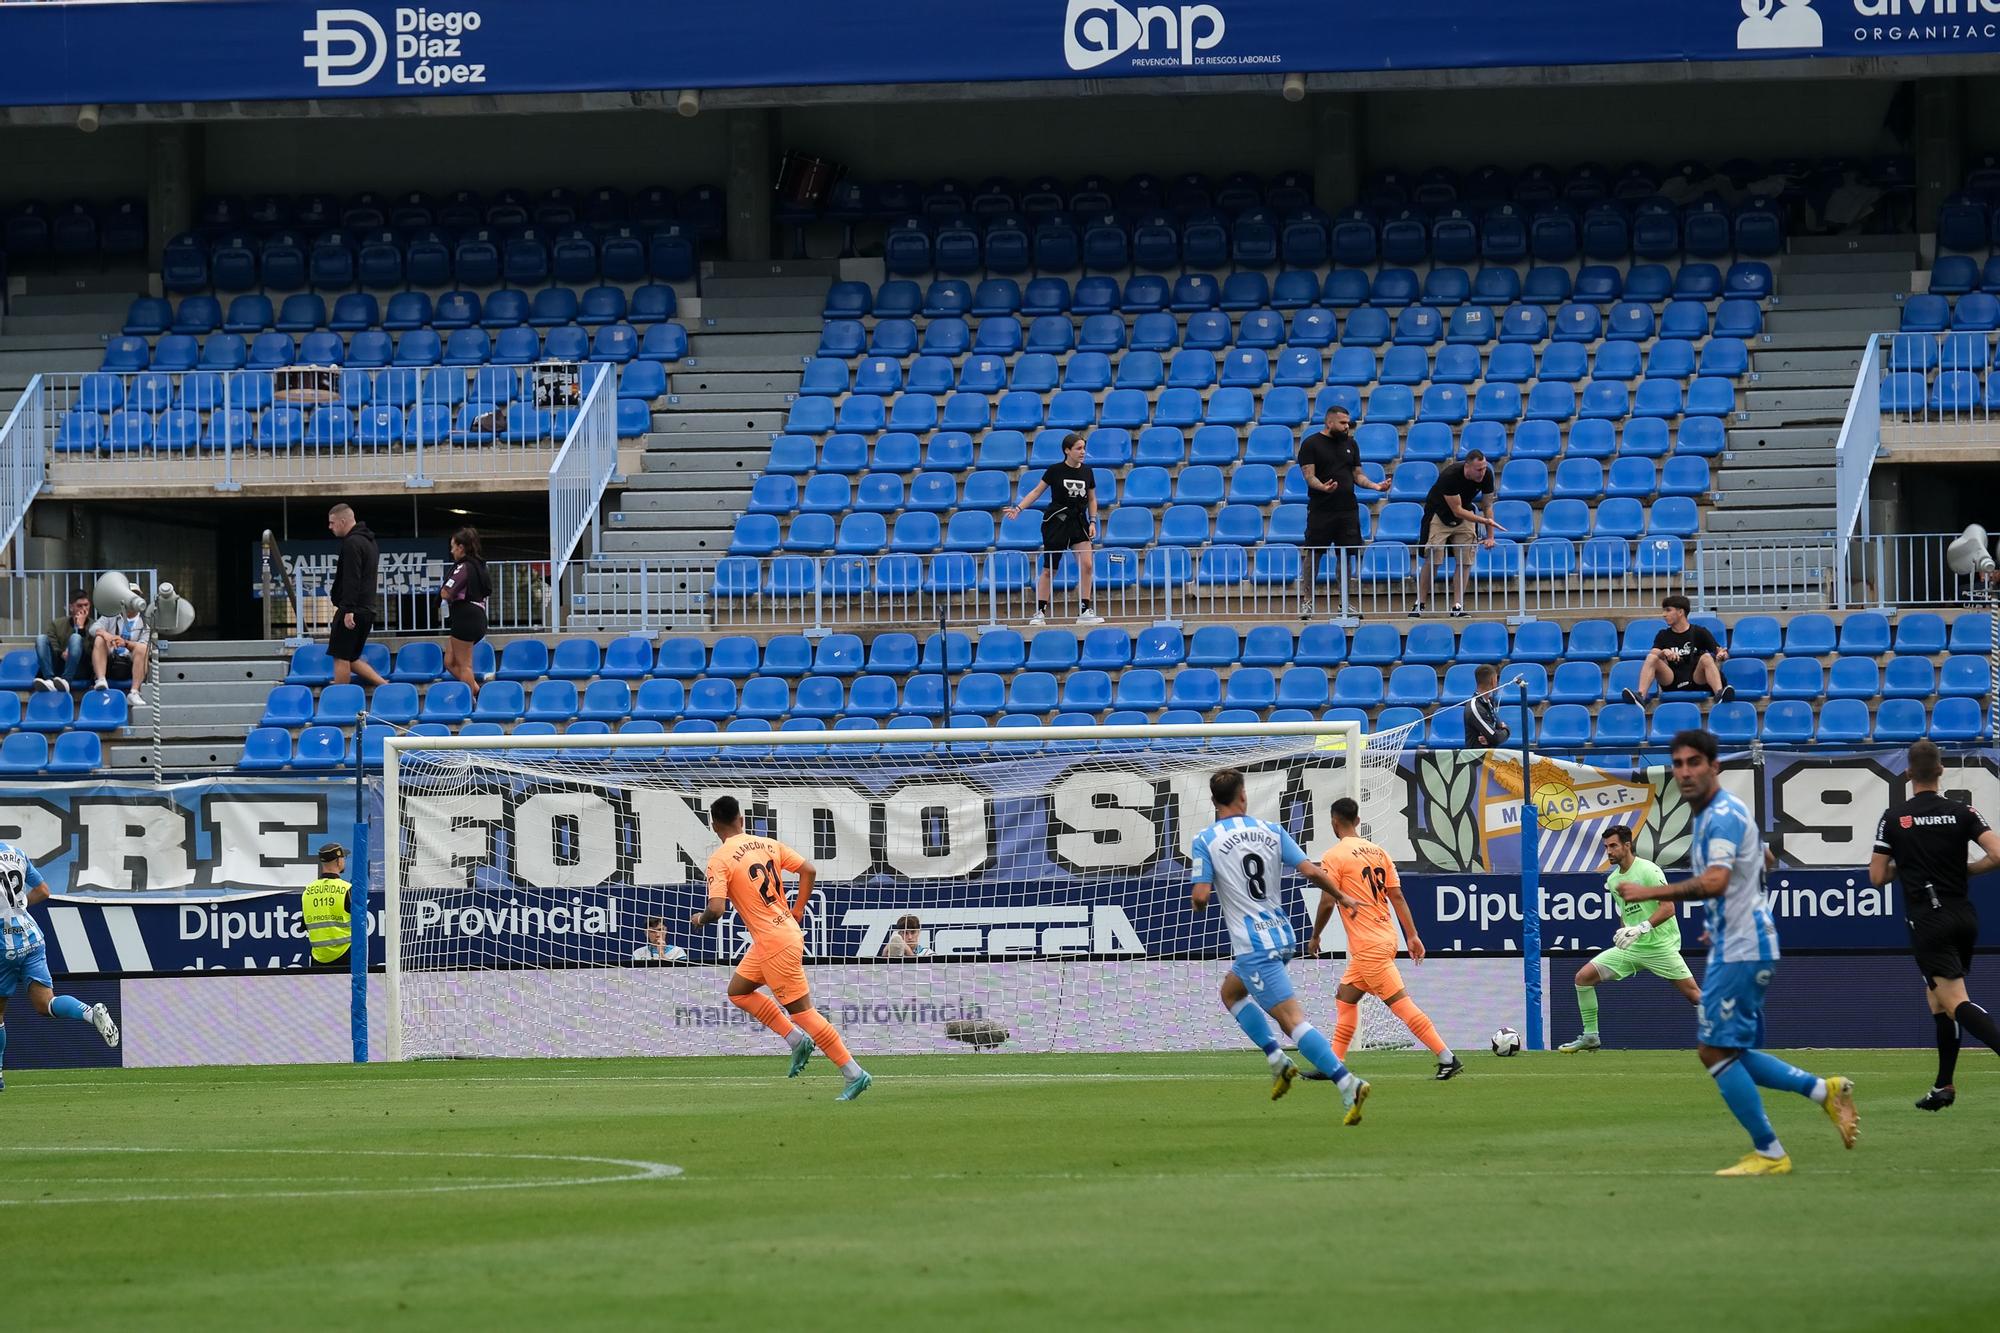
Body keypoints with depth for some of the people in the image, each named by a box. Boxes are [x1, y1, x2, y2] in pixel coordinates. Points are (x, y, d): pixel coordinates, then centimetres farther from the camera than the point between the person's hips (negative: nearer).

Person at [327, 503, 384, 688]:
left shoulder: (352, 543, -13)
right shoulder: (370, 542, 19)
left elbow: (351, 579, -21)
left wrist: (348, 610, -24)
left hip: (352, 612, -10)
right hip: (367, 610, 10)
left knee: (340, 658, -4)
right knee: (351, 659, 13)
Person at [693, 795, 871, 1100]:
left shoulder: (719, 861, -13)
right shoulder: (768, 845, 7)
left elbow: (716, 909, -22)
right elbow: (809, 871, 4)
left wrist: (700, 919, 1)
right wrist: (797, 911, 14)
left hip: (776, 944, -8)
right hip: (787, 931, 8)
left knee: (801, 1010, -2)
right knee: (738, 991, 21)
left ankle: (854, 1074, -3)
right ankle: (797, 1040, 15)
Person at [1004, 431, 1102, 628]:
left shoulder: (1087, 472, 4)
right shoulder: (1055, 471, -6)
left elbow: (1092, 499, 13)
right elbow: (1037, 491, 0)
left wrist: (1093, 522, 3)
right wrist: (1019, 508, -10)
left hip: (1078, 522, 3)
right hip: (1056, 522, -3)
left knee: (1086, 565, -10)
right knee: (1049, 569, 0)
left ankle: (1084, 611, -4)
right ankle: (1040, 612, 8)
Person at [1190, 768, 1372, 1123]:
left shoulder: (1205, 841, -6)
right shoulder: (1272, 831, 6)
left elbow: (1200, 897, -12)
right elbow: (1312, 872, -1)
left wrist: (1199, 904, 13)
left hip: (1253, 945, -7)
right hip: (1283, 935, 7)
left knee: (1292, 1018, -11)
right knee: (1230, 991, 29)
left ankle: (1347, 1084, -24)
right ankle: (1277, 1059, 18)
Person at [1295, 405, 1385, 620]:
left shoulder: (1350, 444, 14)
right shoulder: (1311, 444, -2)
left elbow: (1358, 475, 17)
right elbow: (1309, 475, -9)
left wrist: (1375, 485, -2)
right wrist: (1322, 487, -29)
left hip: (1347, 509, 5)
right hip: (1321, 511, -5)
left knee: (1346, 554, 5)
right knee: (1314, 554, -2)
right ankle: (1308, 601, 4)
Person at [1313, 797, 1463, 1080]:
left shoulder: (1334, 856, -10)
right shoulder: (1377, 852, 10)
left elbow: (1327, 903, -14)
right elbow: (1397, 896, 8)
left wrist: (1315, 936, 2)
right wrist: (1412, 936, 9)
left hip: (1368, 946, -9)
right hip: (1386, 938, 9)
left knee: (1401, 1003, -10)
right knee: (1345, 998, 18)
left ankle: (1448, 1059, -15)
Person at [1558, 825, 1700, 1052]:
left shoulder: (1648, 871, -12)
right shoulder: (1612, 880, 10)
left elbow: (1668, 908, -19)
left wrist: (1641, 929, -28)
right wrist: (1624, 933, 15)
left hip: (1660, 946, -7)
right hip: (1630, 948, 7)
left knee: (1693, 994, -8)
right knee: (1583, 976, -4)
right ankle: (1591, 1037, 3)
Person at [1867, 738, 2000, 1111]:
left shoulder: (1893, 818, -4)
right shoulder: (1961, 813, 0)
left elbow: (1877, 877, -3)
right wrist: (1967, 870, 9)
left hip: (1928, 922, -4)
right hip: (1964, 917, 4)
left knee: (1956, 1003, -11)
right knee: (1938, 1000, 19)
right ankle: (1944, 1086, 21)